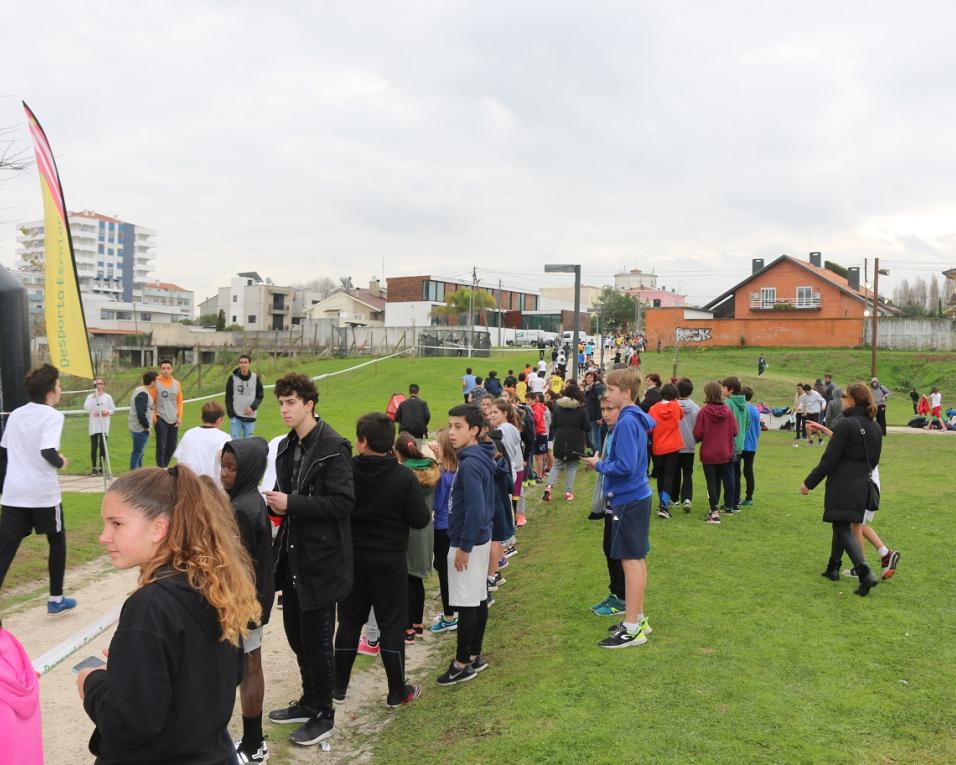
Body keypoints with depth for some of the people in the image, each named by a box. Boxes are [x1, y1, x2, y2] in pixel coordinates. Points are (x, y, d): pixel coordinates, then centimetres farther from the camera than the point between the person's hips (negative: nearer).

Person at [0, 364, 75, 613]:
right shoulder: (52, 416, -9)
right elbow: (48, 452, -23)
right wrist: (61, 463, -3)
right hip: (43, 493, -4)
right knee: (57, 541, 17)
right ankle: (56, 599, 26)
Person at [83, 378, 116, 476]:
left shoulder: (108, 397, 5)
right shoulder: (90, 396, 3)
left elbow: (113, 409, 7)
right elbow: (86, 408, -11)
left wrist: (108, 412, -13)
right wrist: (93, 398, -15)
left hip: (104, 426, 1)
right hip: (94, 426, 0)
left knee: (103, 447, 2)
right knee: (94, 447, -1)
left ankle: (101, 468, 10)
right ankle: (94, 468, 5)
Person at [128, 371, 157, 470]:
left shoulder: (140, 390, 13)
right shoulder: (143, 394, -19)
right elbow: (141, 413, -26)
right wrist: (147, 426, -16)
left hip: (139, 428, 10)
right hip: (140, 429, -10)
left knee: (140, 452, 18)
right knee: (137, 453, -4)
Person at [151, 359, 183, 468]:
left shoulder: (176, 383, 9)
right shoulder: (155, 383, -3)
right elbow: (151, 401, -2)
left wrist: (180, 417, 5)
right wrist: (153, 416, -8)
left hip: (174, 420, 4)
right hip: (161, 419, -4)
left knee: (172, 447, 9)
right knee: (161, 447, -6)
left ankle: (164, 467, 24)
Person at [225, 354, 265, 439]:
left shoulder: (256, 378, 0)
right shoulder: (233, 378, -2)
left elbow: (260, 396, 6)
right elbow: (228, 397, 2)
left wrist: (253, 407, -10)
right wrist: (231, 413, -7)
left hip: (250, 417, 1)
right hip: (235, 417, -1)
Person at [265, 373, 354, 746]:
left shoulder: (333, 446, -16)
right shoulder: (287, 446, 10)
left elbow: (343, 502, -22)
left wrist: (291, 503, -23)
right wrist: (276, 502, -3)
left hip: (321, 558, -8)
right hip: (293, 554, 8)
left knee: (316, 639, 3)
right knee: (295, 632, 19)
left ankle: (323, 716, 21)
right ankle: (309, 702, 38)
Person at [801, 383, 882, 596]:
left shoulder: (846, 424, -16)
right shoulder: (875, 428, 8)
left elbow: (829, 459, -16)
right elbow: (874, 460, 15)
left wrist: (809, 482, -8)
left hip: (842, 487, -8)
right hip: (862, 487, 8)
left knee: (843, 528, -4)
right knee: (841, 525, 20)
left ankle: (865, 573, -17)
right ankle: (833, 568, 30)